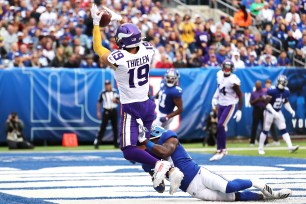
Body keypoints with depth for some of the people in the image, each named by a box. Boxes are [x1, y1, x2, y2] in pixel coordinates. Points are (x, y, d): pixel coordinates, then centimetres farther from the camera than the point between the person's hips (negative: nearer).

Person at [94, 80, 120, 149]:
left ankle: (116, 143, 14)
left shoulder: (115, 92, 6)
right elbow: (99, 102, 5)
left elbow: (118, 101, 8)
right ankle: (97, 142, -11)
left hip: (114, 111, 2)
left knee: (115, 127, 5)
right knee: (103, 127, -9)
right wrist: (98, 112, 0)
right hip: (106, 111, -2)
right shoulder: (102, 93, 2)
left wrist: (115, 100, -15)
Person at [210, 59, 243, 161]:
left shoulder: (233, 81, -22)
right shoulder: (220, 75, -2)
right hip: (221, 104, 7)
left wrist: (239, 110, -19)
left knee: (220, 126, -16)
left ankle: (220, 151, -11)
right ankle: (223, 149, 24)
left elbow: (240, 95, -15)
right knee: (220, 127, 10)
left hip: (229, 105, -7)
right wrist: (215, 98, 12)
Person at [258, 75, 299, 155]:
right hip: (269, 112, -5)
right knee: (266, 130, 2)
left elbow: (286, 102, 11)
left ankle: (290, 147, -7)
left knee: (283, 129, -2)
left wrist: (290, 110, -3)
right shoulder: (272, 91, -25)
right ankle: (260, 148, 15)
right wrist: (274, 112, -33)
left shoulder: (286, 91, -5)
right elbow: (267, 103, -24)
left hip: (278, 112, 5)